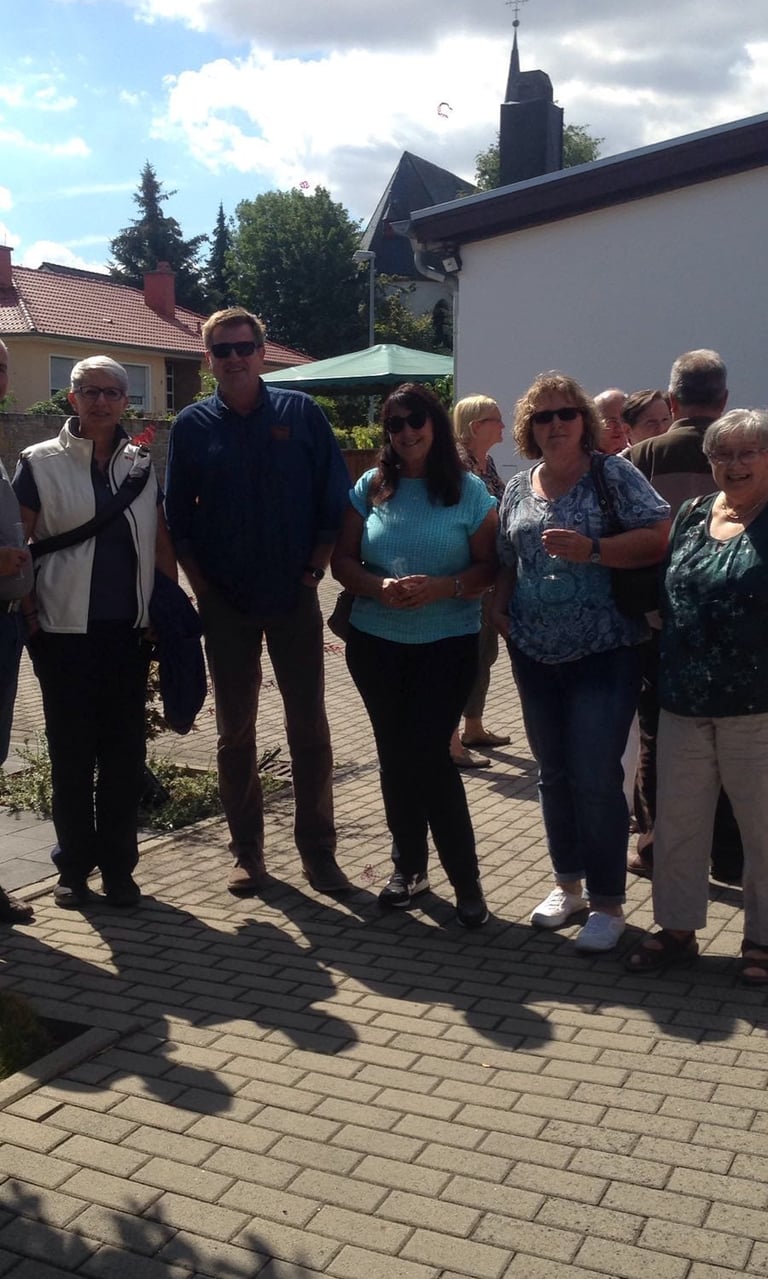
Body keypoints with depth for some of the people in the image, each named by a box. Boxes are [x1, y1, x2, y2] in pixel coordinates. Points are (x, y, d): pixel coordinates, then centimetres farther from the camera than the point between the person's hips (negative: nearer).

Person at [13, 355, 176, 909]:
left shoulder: (141, 462, 8)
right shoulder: (41, 462, -2)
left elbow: (162, 544, 12)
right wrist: (29, 618, -7)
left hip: (129, 632, 3)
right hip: (66, 633, -3)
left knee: (125, 752, 8)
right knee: (72, 753, 6)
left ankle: (118, 865, 21)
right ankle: (74, 866, 21)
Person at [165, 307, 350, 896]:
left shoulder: (301, 413, 0)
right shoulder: (193, 425, 3)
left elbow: (335, 500, 0)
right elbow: (178, 517, 5)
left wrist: (315, 570, -7)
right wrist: (202, 586, -3)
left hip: (295, 598, -1)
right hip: (226, 603, 1)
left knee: (309, 726, 4)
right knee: (235, 730, 8)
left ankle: (318, 850, 16)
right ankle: (247, 852, 20)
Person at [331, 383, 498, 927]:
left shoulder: (469, 491, -2)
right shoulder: (371, 487, 5)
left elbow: (489, 567, -5)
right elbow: (343, 561, 4)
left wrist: (441, 587, -21)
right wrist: (379, 587, -15)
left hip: (448, 643, -3)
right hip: (376, 642, 3)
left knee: (428, 754, -8)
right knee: (395, 755, 10)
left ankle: (467, 880, 7)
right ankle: (409, 865, 27)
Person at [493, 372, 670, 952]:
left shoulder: (615, 475, -4)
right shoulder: (518, 488, 11)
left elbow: (660, 537, -13)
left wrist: (592, 549, -23)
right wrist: (499, 609, 3)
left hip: (604, 653, -5)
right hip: (535, 654, 6)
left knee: (596, 777, -6)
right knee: (553, 773, 14)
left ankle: (607, 902, 9)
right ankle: (568, 882, 31)